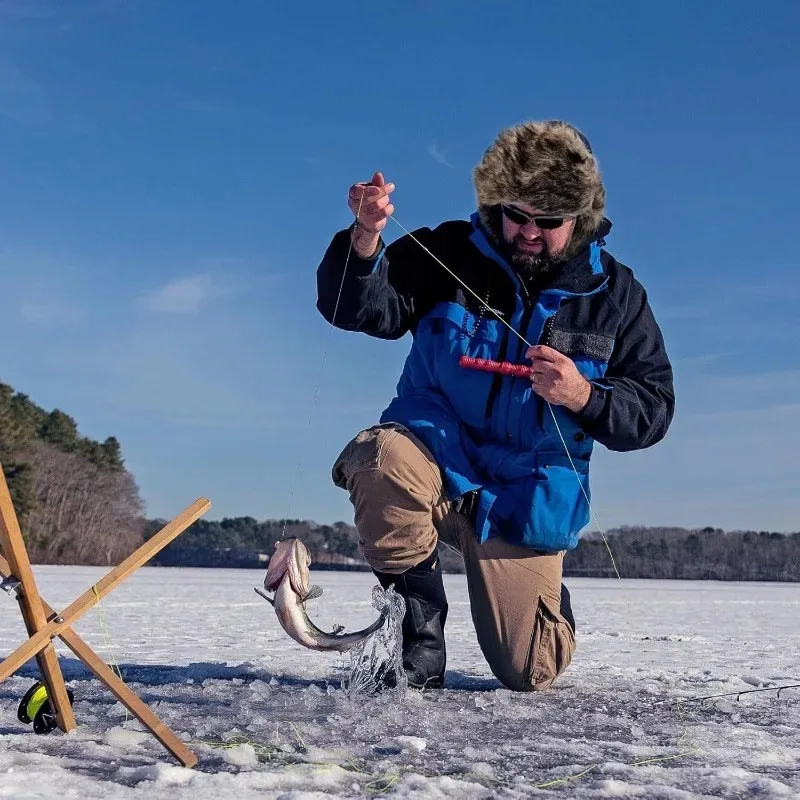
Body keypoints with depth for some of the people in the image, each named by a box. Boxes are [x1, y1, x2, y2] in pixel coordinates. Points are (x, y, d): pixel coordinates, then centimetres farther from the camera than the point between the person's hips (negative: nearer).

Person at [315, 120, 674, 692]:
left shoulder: (615, 294, -1)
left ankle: (544, 599, 39)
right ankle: (417, 612, -10)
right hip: (436, 456, -1)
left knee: (528, 672, -1)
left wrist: (584, 397, -21)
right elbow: (357, 309, -15)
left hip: (526, 499, 1)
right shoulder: (449, 254, -5)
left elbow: (653, 410, -1)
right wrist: (366, 239, -34)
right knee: (385, 458, -38)